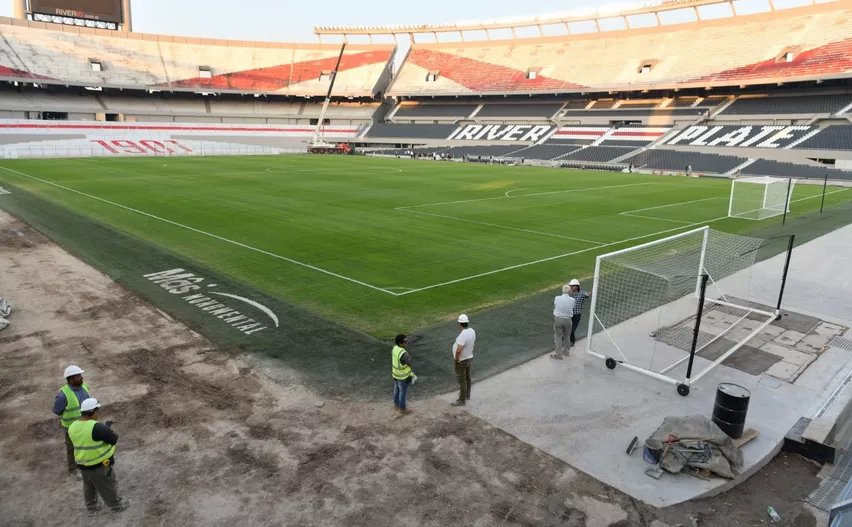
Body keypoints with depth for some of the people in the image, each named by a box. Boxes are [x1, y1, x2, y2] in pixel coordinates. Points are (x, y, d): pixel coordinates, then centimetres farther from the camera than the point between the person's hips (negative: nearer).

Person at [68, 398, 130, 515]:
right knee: (108, 487, 13)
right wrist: (108, 429, -6)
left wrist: (106, 428, 4)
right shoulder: (97, 427, -31)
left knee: (89, 487, 27)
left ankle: (91, 507, 42)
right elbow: (114, 439, -23)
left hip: (82, 465, 7)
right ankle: (117, 506, 29)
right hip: (100, 465, -7)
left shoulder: (73, 427, -6)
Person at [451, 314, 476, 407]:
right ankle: (467, 394, 42)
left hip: (461, 361, -9)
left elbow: (458, 350, -38)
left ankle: (461, 400, 14)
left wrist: (456, 359, -21)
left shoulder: (463, 335, -33)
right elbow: (474, 342, 13)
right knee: (467, 377, 24)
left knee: (461, 380, 3)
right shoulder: (472, 331, -5)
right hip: (469, 358, 9)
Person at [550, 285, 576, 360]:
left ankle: (558, 354, 10)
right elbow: (572, 308, 4)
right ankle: (565, 351, 36)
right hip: (568, 320, 2)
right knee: (567, 336, 20)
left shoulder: (557, 298, -10)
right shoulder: (572, 300, -9)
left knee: (558, 337, 7)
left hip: (558, 319, -1)